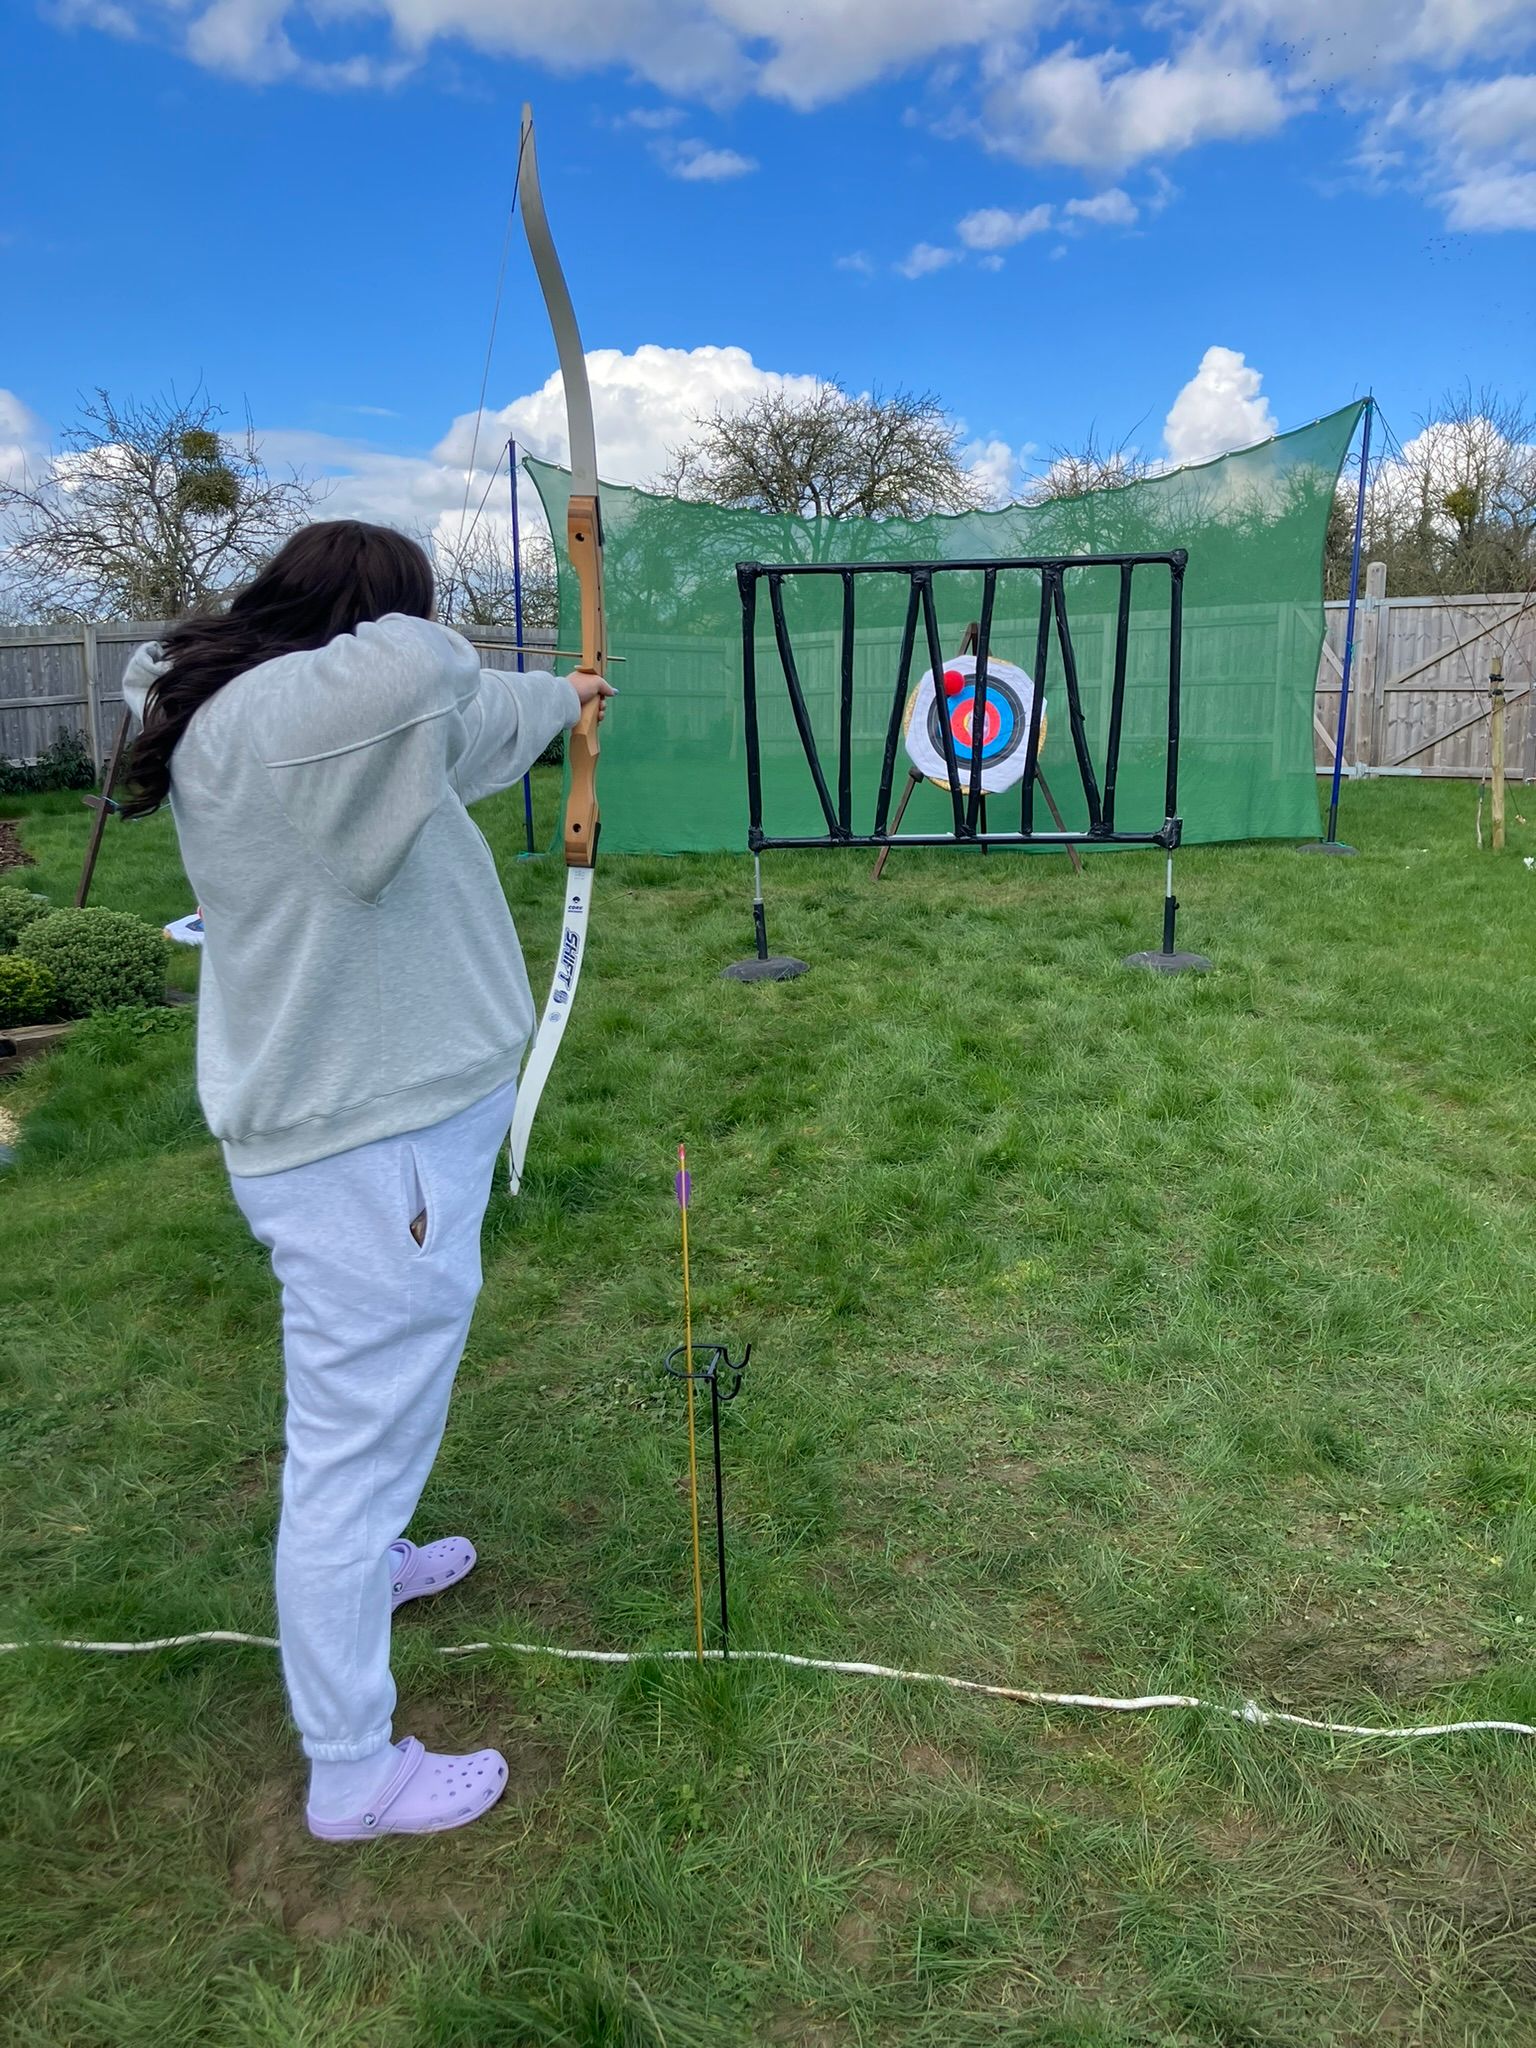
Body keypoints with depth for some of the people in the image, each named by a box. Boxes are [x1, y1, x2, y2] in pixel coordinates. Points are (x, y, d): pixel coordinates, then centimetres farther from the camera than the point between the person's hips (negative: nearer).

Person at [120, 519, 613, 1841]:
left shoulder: (277, 714, 9)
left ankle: (362, 1560, 56)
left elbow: (459, 722, 25)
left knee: (371, 1396, 31)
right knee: (359, 1428, 1)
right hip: (367, 1152, -11)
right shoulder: (272, 716, -23)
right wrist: (416, 645, -18)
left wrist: (559, 700, 41)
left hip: (380, 1121, 11)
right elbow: (420, 674, -43)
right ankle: (353, 1775, 19)